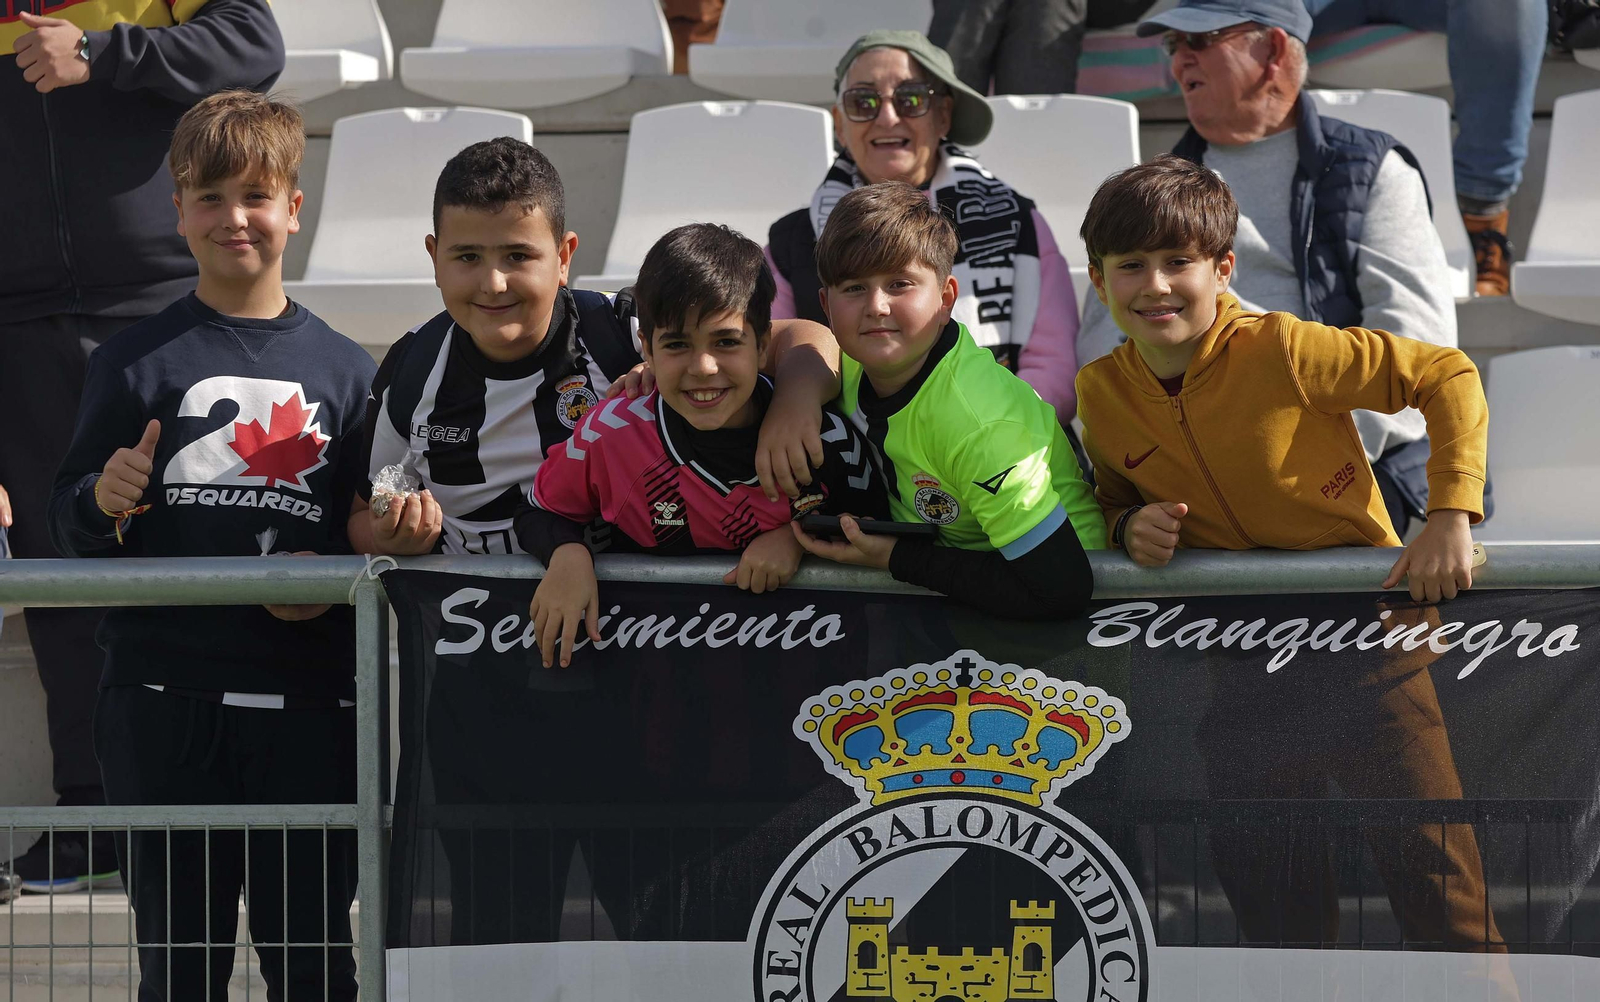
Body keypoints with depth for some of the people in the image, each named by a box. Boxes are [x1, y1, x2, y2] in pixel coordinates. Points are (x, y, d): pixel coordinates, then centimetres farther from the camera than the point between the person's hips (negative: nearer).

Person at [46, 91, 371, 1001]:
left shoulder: (344, 369, 7)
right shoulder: (138, 361, 3)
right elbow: (70, 523, 5)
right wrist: (104, 503, -17)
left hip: (307, 702, 1)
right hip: (165, 701, -1)